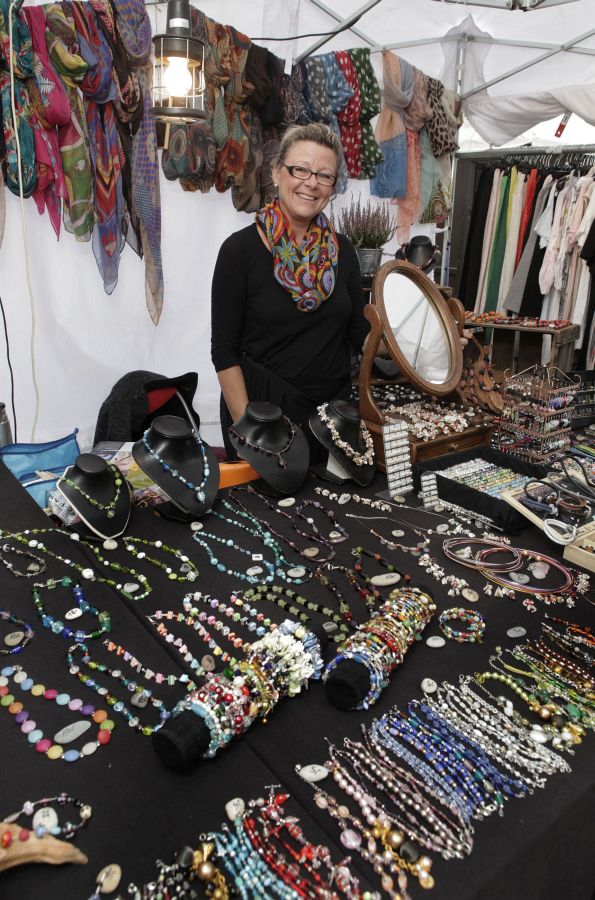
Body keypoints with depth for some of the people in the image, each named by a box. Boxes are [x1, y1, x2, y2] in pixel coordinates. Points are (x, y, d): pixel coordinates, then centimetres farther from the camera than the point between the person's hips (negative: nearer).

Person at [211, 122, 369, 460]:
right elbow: (225, 351, -10)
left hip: (334, 408, 4)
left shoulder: (341, 249, 4)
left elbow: (360, 333, 7)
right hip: (262, 407, -4)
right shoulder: (240, 250, -9)